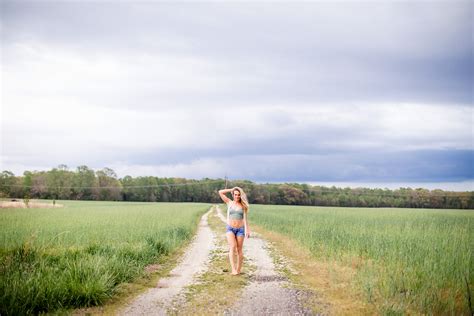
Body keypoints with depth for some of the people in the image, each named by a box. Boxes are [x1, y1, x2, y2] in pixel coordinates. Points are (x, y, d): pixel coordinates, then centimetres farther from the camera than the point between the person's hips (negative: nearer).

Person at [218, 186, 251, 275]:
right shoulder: (229, 202, 4)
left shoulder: (243, 205, 4)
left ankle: (238, 270, 17)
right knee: (232, 247, -22)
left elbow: (245, 218, 6)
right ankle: (233, 269, -28)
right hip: (230, 229, -1)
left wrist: (247, 230, 0)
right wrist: (232, 189, 4)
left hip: (240, 229, 1)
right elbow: (220, 192, -1)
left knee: (239, 250, 4)